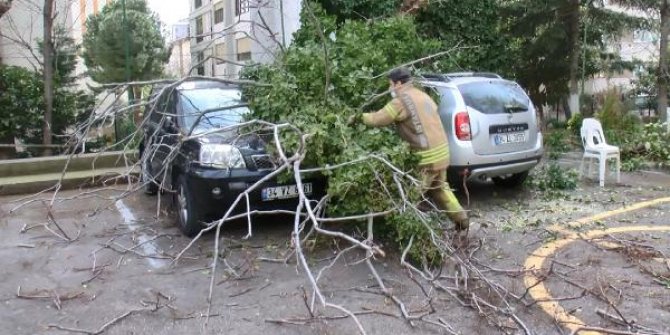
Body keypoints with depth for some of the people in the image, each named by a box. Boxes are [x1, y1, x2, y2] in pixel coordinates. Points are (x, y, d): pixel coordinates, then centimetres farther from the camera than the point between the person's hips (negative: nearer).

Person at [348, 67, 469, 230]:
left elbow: (378, 119, -12)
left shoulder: (402, 100, -14)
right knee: (439, 188, 23)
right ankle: (461, 219, 29)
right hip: (440, 150, 9)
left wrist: (358, 117, 4)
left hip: (428, 156, -9)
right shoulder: (422, 95, 13)